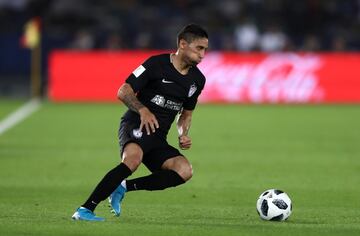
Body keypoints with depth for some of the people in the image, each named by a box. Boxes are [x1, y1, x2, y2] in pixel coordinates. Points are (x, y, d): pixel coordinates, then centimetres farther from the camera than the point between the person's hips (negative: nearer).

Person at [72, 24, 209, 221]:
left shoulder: (197, 80, 10)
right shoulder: (157, 64, -8)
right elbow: (123, 92, -10)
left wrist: (184, 134, 5)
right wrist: (143, 110, -26)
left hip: (158, 138, 6)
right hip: (135, 126, -6)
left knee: (184, 170, -21)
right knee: (133, 158, -38)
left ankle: (124, 187, -11)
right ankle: (85, 210, -37)